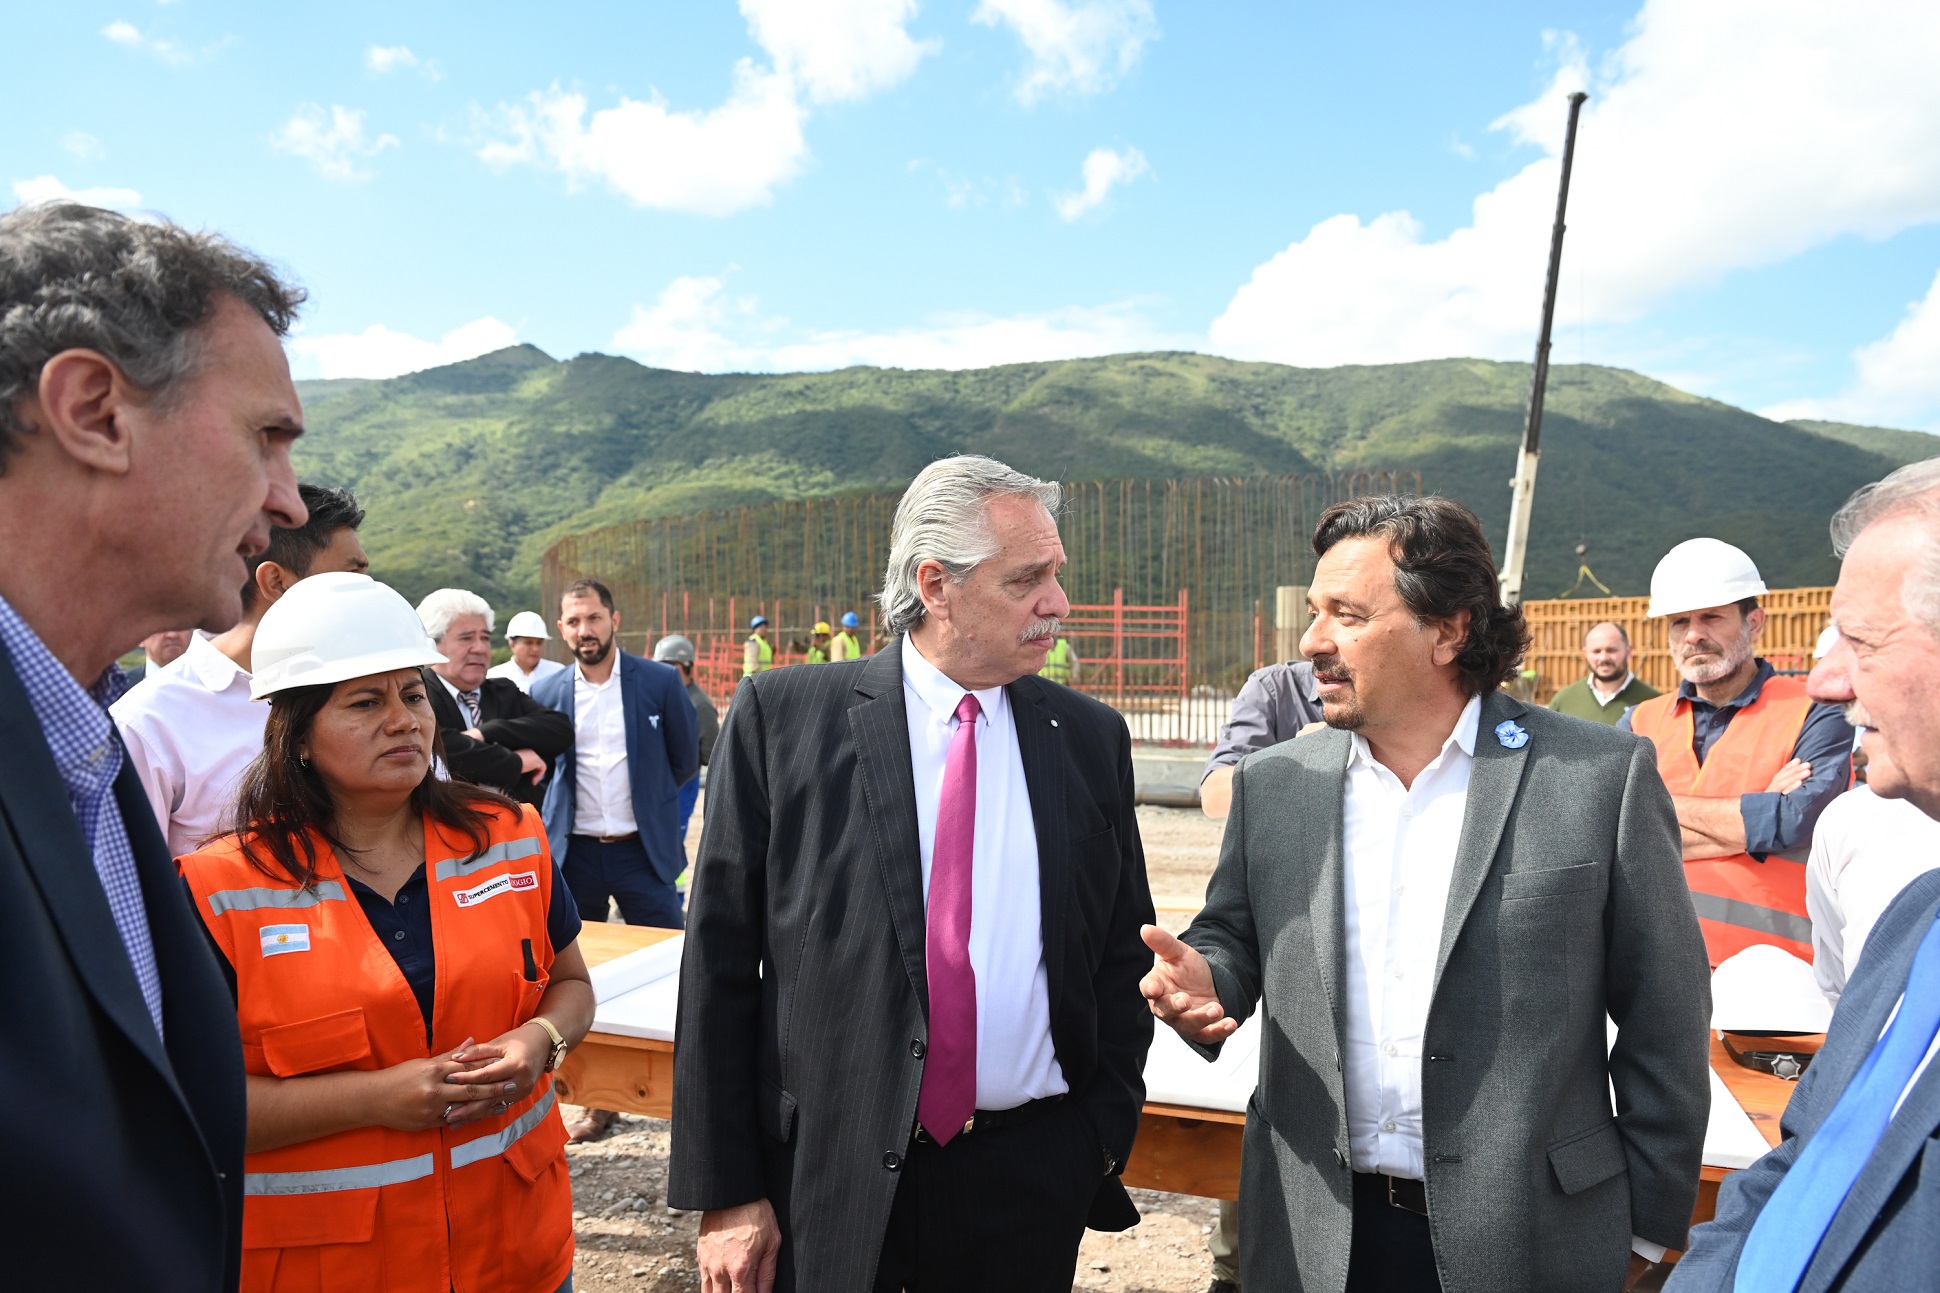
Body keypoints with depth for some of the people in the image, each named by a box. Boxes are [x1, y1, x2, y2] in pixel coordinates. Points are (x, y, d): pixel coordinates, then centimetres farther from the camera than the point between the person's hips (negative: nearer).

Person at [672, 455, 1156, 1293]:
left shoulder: (1091, 738, 1)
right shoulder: (781, 719, -7)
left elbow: (1122, 953, 8)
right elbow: (720, 961, -6)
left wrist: (1106, 1132, 5)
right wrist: (724, 1191, -5)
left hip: (1035, 1181, 2)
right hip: (831, 1174, -2)